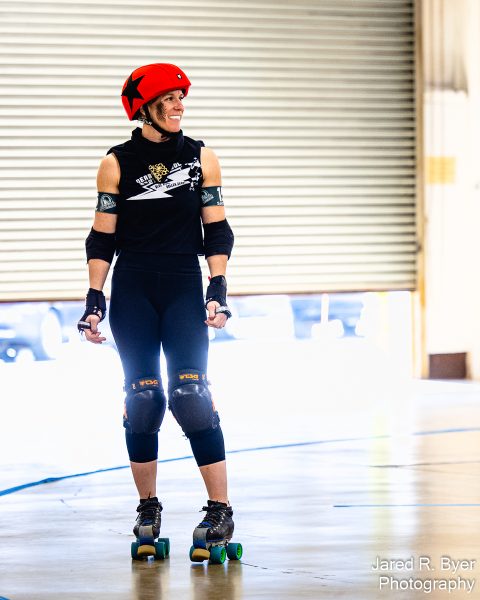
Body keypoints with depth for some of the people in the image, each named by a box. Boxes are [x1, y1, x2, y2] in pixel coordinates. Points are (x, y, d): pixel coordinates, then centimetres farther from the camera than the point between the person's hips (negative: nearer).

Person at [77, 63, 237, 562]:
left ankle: (220, 510, -8)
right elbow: (102, 237, 4)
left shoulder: (201, 158, 5)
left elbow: (216, 230, 7)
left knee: (191, 395, -10)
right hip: (132, 292, 0)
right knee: (142, 398, 2)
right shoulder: (117, 163, 2)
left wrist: (218, 288, -3)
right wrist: (95, 299, -3)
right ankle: (148, 506, 15)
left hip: (184, 288, 0)